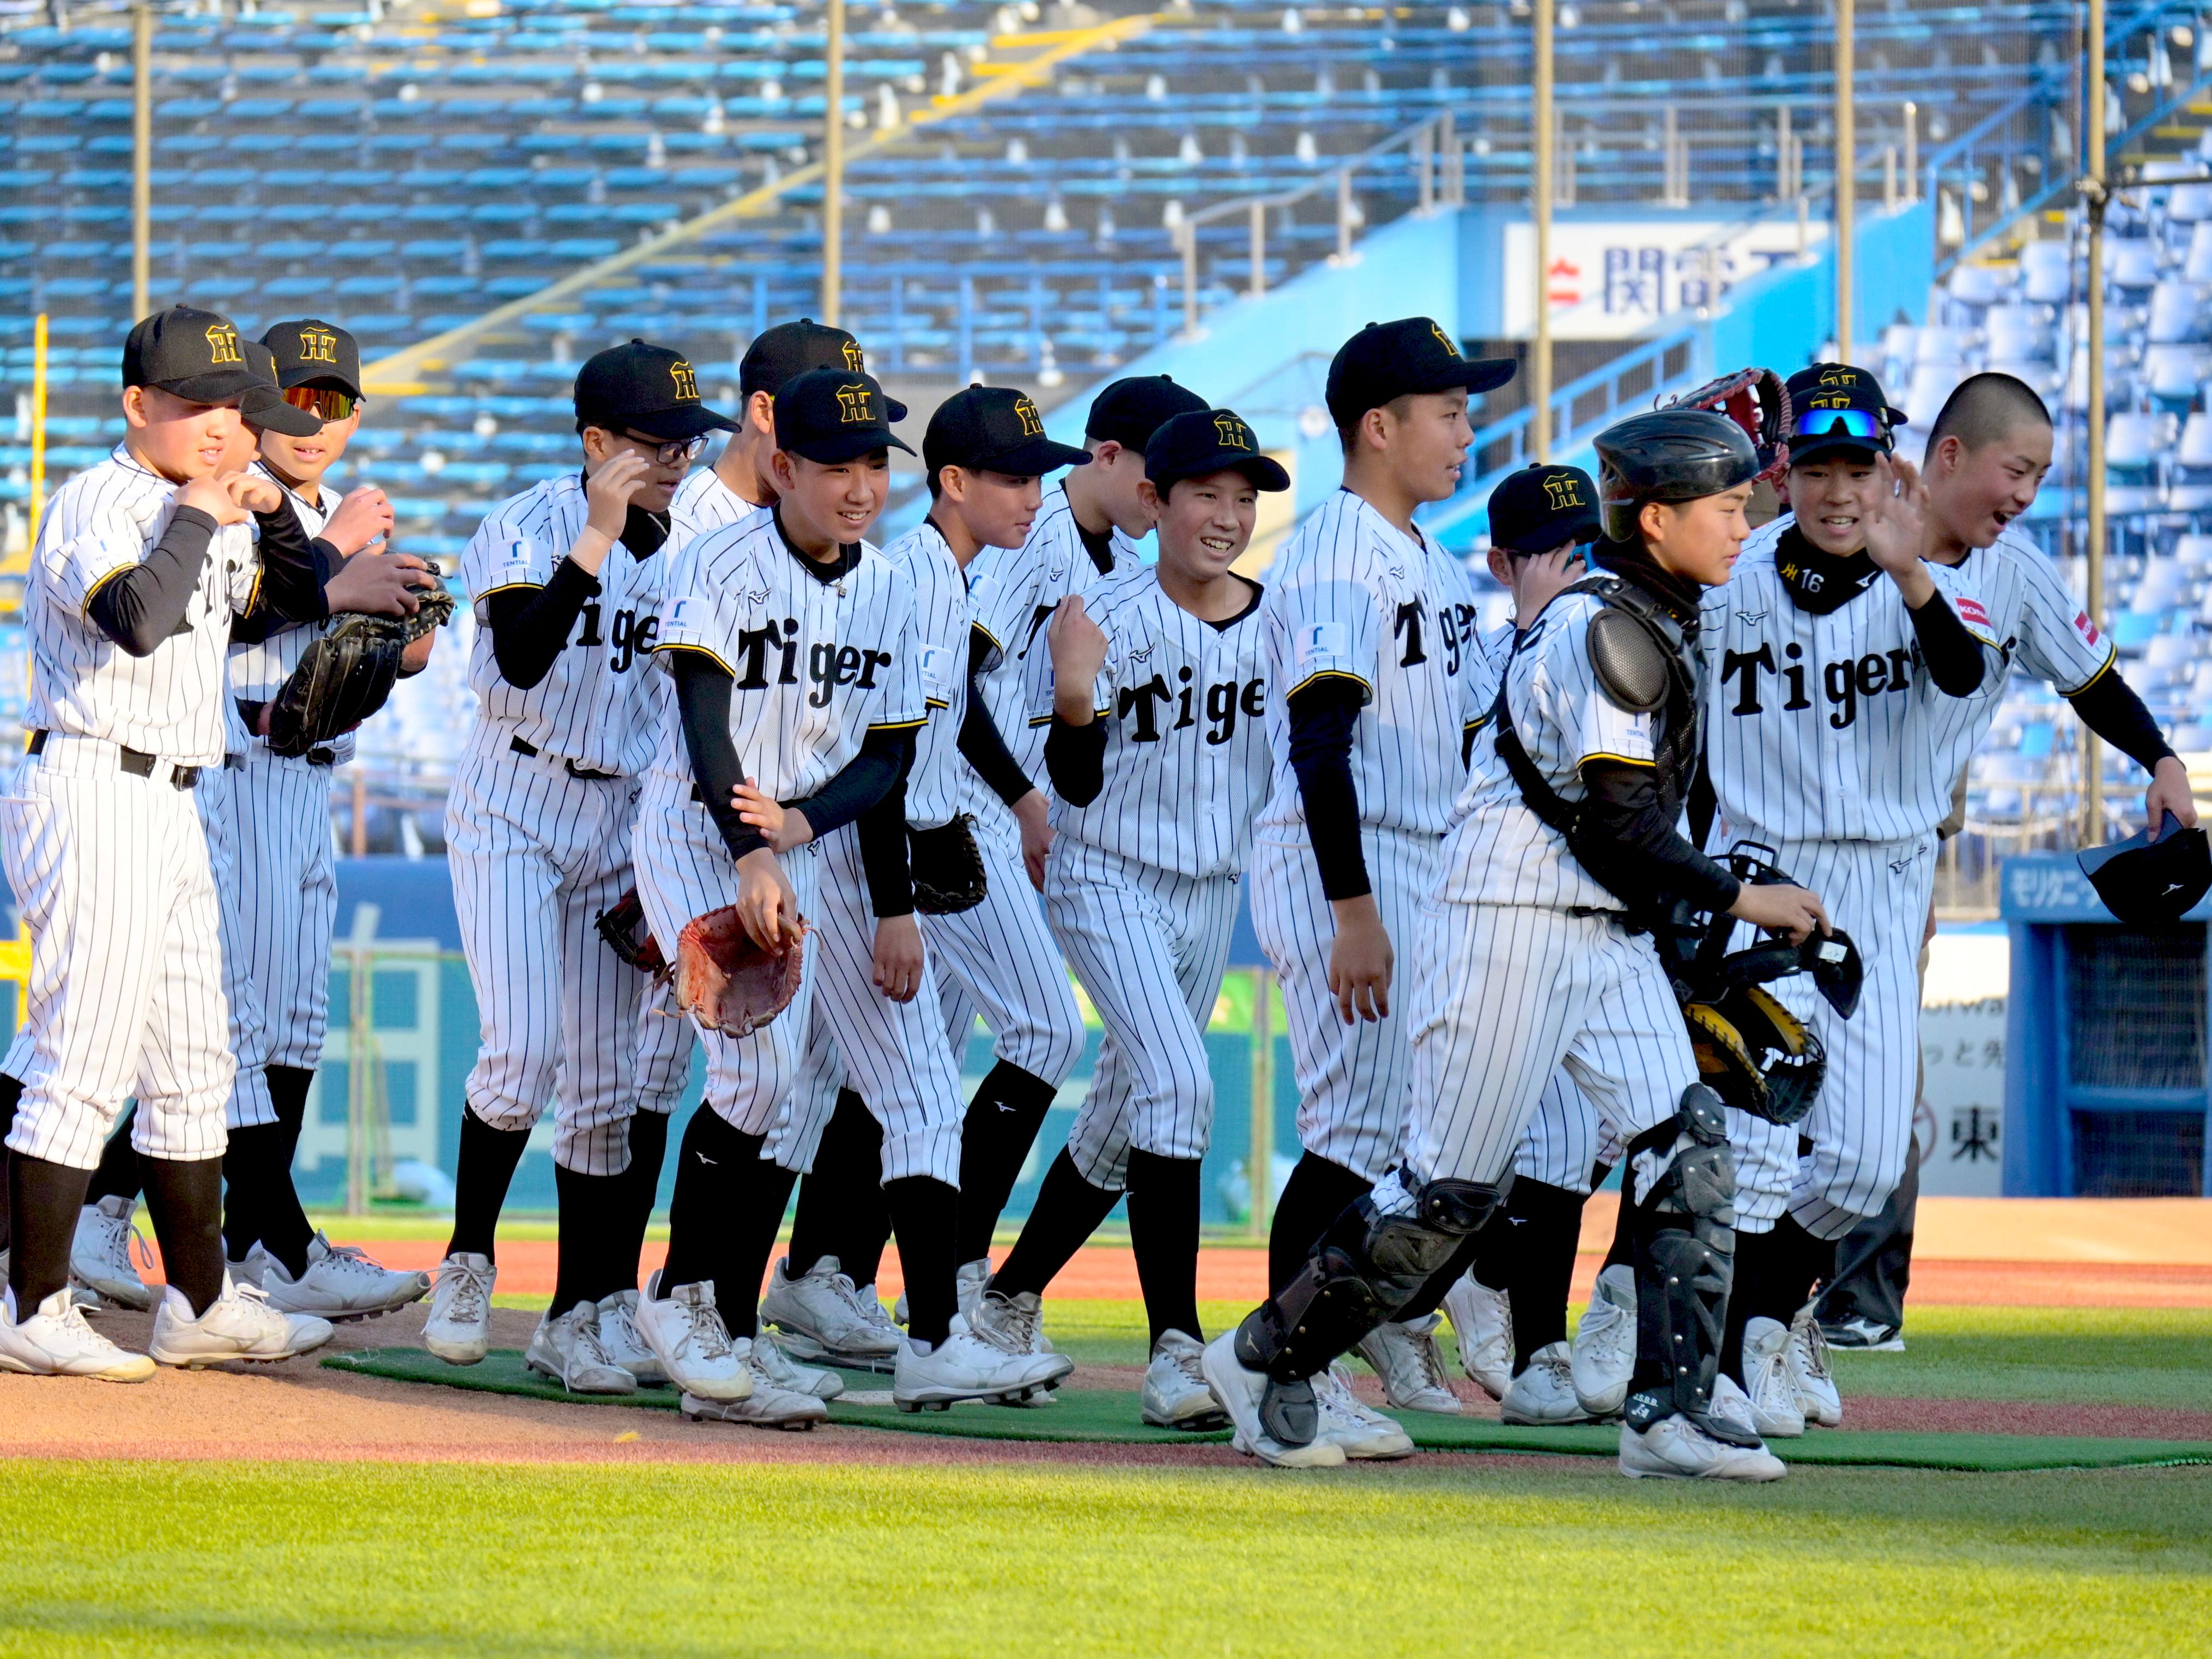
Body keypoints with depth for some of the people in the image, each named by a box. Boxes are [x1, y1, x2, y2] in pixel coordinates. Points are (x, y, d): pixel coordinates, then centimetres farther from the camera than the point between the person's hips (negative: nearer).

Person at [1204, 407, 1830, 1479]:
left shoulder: (1662, 625, 13)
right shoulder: (1603, 628, -17)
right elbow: (1618, 826, -20)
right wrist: (1739, 899, -12)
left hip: (1610, 935, 9)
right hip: (1511, 926, -9)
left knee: (1689, 1150, -4)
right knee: (1452, 1187, -4)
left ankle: (1671, 1411, -5)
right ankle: (1266, 1361, 11)